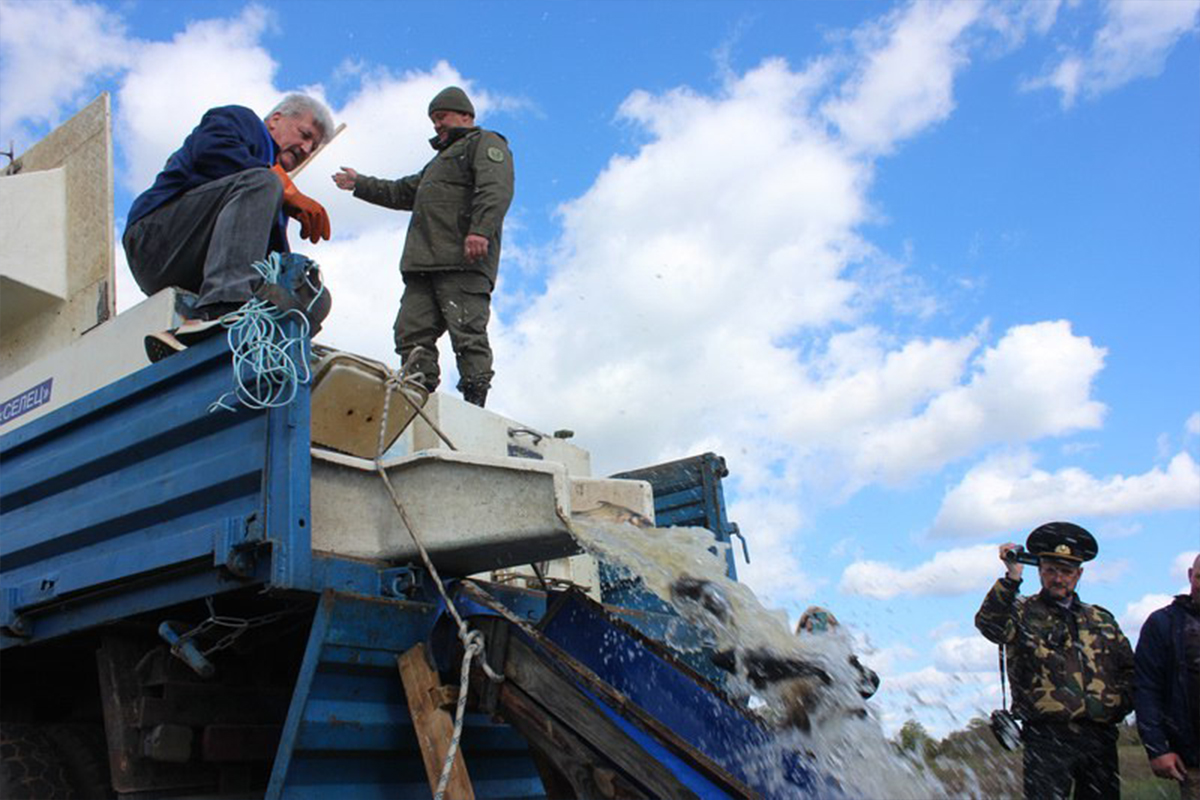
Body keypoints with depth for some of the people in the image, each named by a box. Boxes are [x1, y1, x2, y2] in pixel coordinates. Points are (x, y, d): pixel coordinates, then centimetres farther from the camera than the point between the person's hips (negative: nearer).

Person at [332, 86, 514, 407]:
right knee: (412, 331, -5)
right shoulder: (440, 160, 39)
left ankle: (475, 402, -18)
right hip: (423, 262, 9)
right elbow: (402, 193, 48)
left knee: (467, 333, -15)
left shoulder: (485, 143, 10)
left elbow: (495, 189, -11)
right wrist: (360, 185, 49)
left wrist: (480, 229, -26)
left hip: (463, 262, -9)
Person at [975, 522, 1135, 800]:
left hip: (1101, 736, 5)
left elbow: (1129, 667, 26)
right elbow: (989, 624, -19)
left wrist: (1119, 704, 8)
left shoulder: (1102, 620, 19)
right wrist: (1012, 579, -29)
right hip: (1048, 737, -5)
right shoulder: (1023, 612, 3)